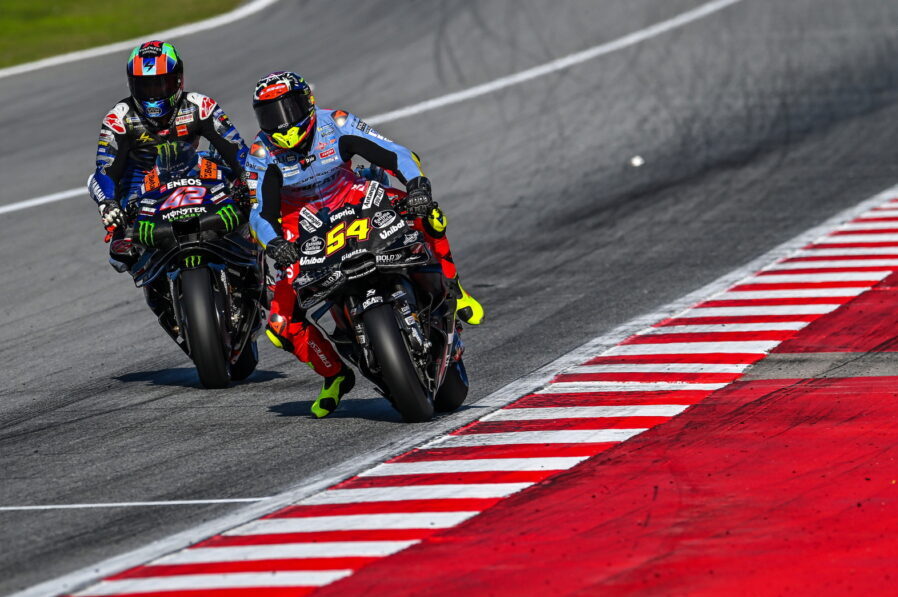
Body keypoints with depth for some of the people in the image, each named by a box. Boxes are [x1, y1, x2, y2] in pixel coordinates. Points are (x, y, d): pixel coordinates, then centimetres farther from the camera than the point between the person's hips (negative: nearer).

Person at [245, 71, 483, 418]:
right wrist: (273, 244, -42)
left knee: (425, 215, -28)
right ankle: (335, 375, 9)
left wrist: (417, 186, -40)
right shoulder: (262, 155, -15)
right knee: (283, 324, -17)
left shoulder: (336, 125, -16)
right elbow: (260, 212, -20)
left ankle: (449, 288, -5)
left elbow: (395, 154, -20)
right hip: (301, 229, 0)